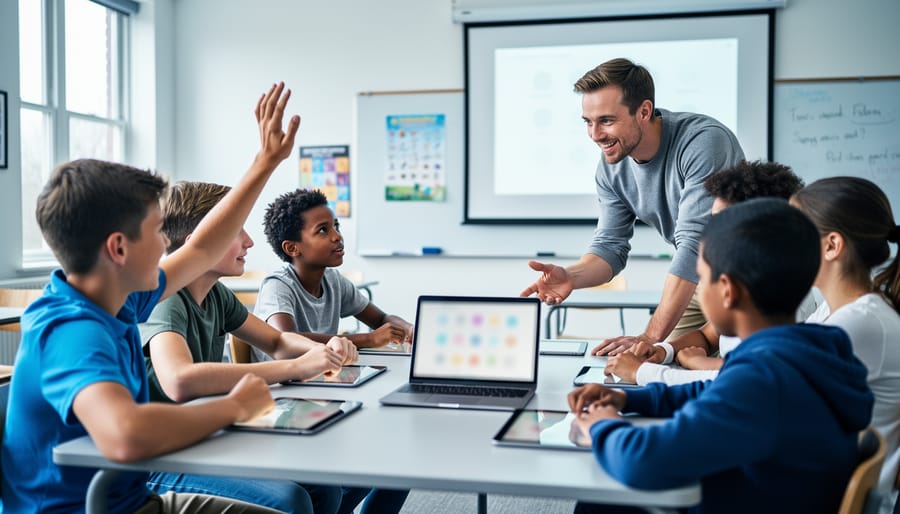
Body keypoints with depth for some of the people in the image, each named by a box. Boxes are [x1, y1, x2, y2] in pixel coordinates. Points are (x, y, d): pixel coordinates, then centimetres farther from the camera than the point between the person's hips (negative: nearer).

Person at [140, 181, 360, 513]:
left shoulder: (216, 294, 3)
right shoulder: (165, 301, -21)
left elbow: (277, 342, 16)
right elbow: (179, 381, -40)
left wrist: (324, 350, -8)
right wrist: (296, 367, -34)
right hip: (159, 462, -8)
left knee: (324, 484, -2)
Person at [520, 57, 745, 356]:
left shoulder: (703, 142, -29)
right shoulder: (612, 168, -8)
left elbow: (694, 243, -35)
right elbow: (610, 246, -5)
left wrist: (650, 337, -38)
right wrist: (571, 276, -29)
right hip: (698, 280, 6)